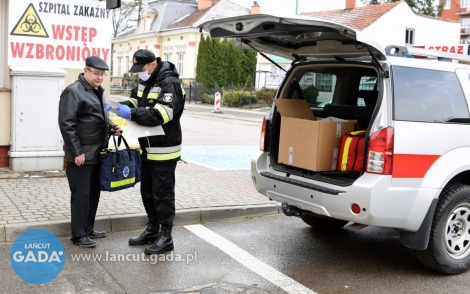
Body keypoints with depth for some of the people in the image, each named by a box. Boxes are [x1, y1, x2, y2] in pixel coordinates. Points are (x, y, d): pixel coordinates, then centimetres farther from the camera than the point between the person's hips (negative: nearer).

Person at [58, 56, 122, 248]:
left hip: (97, 153, 9)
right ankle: (79, 234, 8)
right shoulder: (73, 92, -12)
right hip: (81, 154, -9)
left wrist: (111, 127, 7)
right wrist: (77, 152, -20)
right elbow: (66, 124, -18)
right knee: (81, 194, -2)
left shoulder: (98, 91, 15)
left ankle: (88, 228, 27)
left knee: (94, 192, 15)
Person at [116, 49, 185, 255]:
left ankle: (166, 237, 9)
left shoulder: (170, 84, -19)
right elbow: (135, 100, 19)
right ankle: (152, 230, 31)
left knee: (163, 194, -1)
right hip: (147, 149, 9)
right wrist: (122, 106, -3)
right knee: (147, 192, 18)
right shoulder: (145, 81, 10)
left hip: (164, 150, -9)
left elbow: (161, 114, -29)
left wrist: (131, 114, -29)